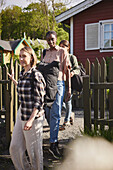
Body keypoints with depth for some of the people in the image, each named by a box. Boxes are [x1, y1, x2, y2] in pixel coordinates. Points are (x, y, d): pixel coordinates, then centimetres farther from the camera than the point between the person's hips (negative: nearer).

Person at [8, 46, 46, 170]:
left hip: (33, 116, -8)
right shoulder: (22, 73, 8)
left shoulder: (36, 75, -16)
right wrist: (13, 80, 30)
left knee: (33, 150, 6)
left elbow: (39, 101, -17)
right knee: (15, 148, 13)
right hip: (21, 114, 8)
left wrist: (31, 120, -23)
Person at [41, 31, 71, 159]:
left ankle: (53, 144, -11)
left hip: (58, 83, -5)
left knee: (55, 113, -10)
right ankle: (55, 136, 23)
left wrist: (69, 88, -6)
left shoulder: (62, 52, 2)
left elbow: (67, 70, 0)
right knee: (47, 113, 6)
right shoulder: (44, 53, 15)